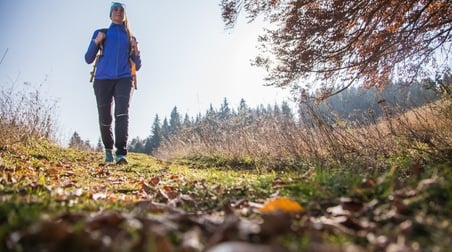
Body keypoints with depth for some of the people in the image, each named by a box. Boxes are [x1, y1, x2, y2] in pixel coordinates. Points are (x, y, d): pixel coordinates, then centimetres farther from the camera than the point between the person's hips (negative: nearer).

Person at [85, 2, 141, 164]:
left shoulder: (129, 38, 20)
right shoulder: (101, 33, 17)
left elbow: (137, 66, 18)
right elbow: (88, 59, 11)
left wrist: (136, 50, 0)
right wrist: (96, 41, -4)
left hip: (124, 79, 0)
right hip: (103, 79, 0)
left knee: (122, 113, -21)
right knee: (105, 118, 1)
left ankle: (121, 153, -28)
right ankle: (108, 150, 23)